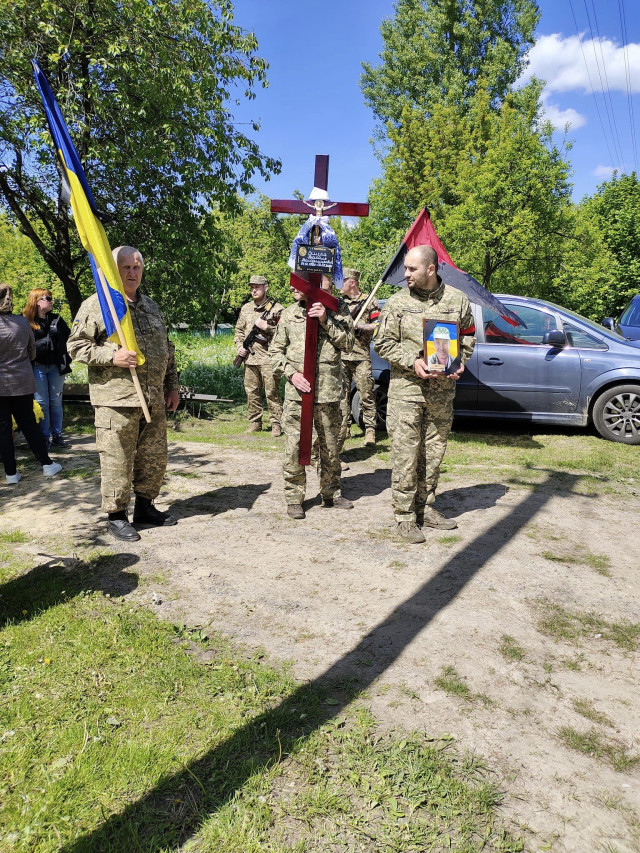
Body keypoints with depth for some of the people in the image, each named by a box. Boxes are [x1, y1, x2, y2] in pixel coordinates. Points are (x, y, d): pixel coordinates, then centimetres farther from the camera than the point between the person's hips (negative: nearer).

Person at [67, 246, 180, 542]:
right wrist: (112, 357, -17)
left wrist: (172, 386, 17)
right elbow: (76, 346, -4)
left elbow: (167, 350, 22)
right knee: (117, 460, -1)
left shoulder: (151, 307, 19)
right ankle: (117, 517, 14)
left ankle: (145, 506, 29)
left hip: (154, 400, 6)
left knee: (154, 457, 12)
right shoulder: (95, 305, -1)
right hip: (117, 400, -6)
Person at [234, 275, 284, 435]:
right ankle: (255, 423, 20)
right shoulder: (246, 308, 16)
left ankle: (277, 424, 4)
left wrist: (267, 327, -14)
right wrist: (239, 346, 7)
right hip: (249, 358, 5)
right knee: (252, 393, 9)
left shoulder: (276, 308, 0)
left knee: (272, 393, -3)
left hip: (268, 359, -5)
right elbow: (239, 330, 23)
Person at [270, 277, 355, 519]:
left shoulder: (337, 309, 7)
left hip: (328, 390, 0)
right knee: (294, 446, -3)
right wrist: (291, 373, -6)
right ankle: (294, 498, 10)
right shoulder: (289, 313, 10)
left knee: (330, 446, 9)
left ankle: (331, 494, 25)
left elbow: (347, 343, 0)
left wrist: (326, 320, -10)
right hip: (297, 391, 0)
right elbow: (276, 351, 11)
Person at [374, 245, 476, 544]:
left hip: (442, 389, 3)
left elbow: (468, 337, 15)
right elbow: (383, 343, 1)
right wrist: (413, 362, -13)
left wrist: (459, 362, -4)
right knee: (405, 453, -4)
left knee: (433, 452, 10)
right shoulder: (398, 302, 1)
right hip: (406, 388, -2)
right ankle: (405, 515, 6)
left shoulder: (457, 300, 6)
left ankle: (425, 507, 24)